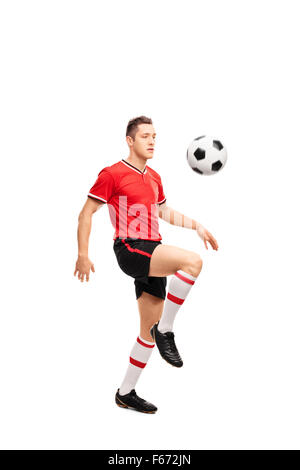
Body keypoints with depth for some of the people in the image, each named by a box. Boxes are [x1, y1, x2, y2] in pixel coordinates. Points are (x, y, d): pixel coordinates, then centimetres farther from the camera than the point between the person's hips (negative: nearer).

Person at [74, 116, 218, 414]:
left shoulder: (154, 177, 18)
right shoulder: (112, 174, -3)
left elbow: (164, 212, 31)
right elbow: (86, 214, -3)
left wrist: (196, 226, 21)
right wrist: (83, 255, -9)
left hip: (153, 254, 8)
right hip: (130, 248, -8)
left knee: (150, 329, 9)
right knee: (193, 261, -28)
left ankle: (126, 394, 23)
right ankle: (165, 331, -14)